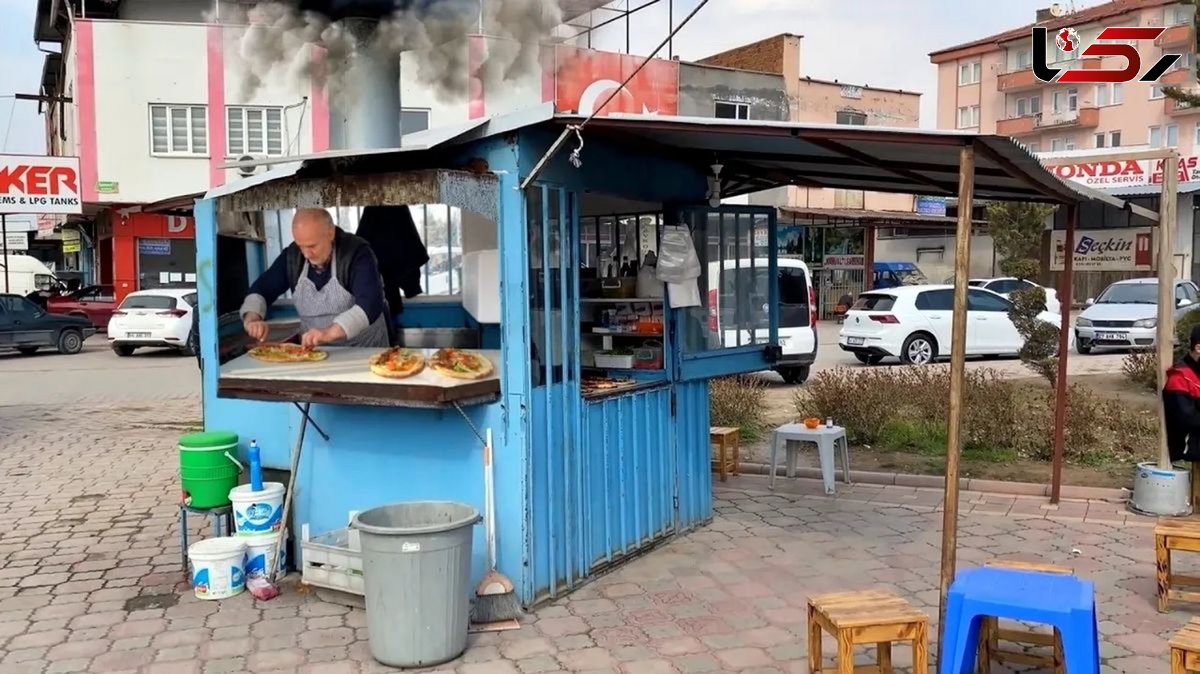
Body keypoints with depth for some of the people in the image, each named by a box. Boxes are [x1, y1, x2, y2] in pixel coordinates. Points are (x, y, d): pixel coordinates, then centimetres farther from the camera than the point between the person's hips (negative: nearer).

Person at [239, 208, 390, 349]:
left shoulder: (357, 253, -17)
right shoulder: (292, 255, -1)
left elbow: (370, 305, -29)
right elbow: (261, 289, 7)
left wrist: (330, 332, -41)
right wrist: (252, 318, -14)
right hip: (316, 353, 4)